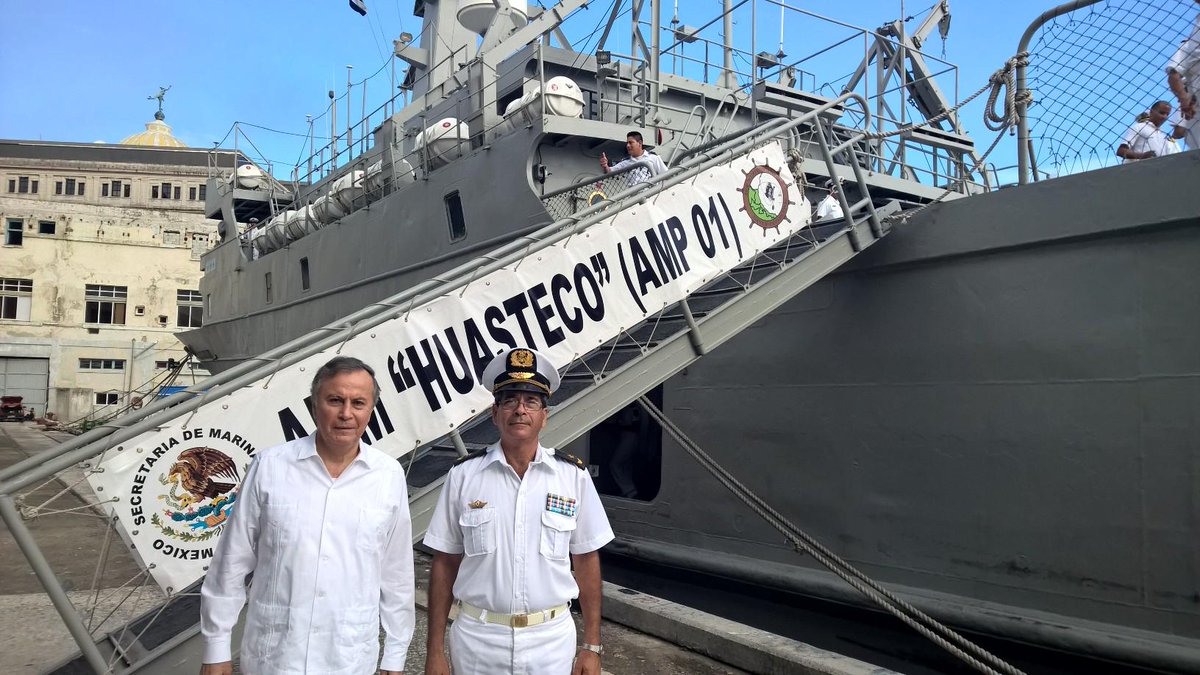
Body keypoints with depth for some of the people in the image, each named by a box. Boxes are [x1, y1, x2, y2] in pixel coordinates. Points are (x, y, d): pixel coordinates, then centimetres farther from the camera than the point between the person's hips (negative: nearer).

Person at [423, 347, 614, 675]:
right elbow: (444, 563, 0)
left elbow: (586, 561, 2)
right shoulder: (463, 475, -5)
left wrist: (592, 646, 2)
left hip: (551, 639, 0)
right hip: (477, 639, 0)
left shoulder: (574, 475, -4)